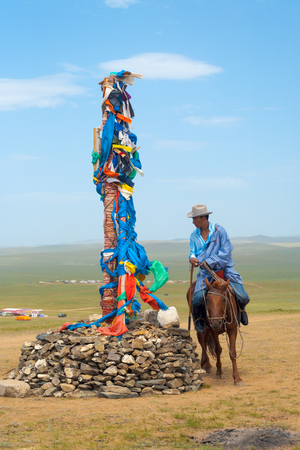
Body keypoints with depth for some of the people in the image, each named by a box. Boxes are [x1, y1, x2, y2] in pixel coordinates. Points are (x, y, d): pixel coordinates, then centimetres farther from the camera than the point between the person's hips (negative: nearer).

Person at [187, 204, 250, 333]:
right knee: (197, 298, -22)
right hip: (206, 273, 2)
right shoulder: (194, 235, 6)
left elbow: (225, 251, -10)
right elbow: (193, 252, 10)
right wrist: (192, 258, -16)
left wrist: (210, 262, -20)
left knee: (243, 297, -12)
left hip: (224, 268, -2)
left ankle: (241, 309, 26)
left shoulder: (218, 230, -6)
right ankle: (198, 319, 10)